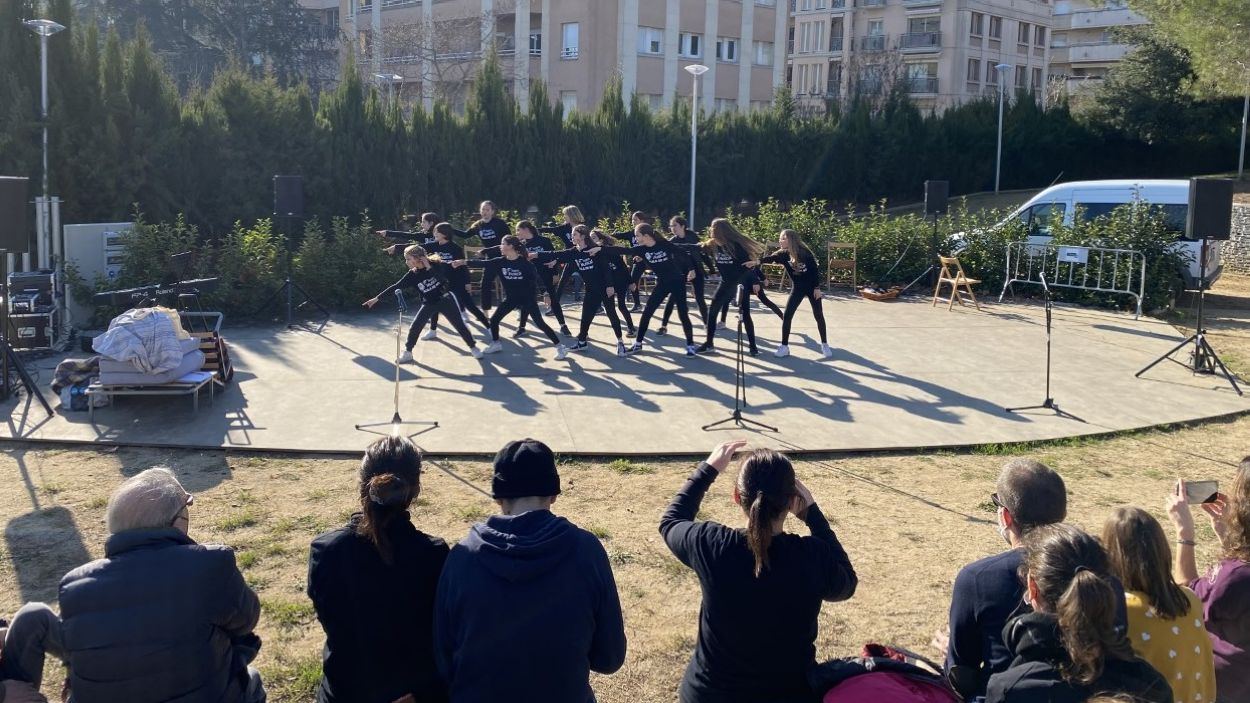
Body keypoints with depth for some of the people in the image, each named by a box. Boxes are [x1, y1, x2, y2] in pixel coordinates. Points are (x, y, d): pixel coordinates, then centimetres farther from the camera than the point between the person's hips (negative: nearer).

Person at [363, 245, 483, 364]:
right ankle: (407, 353, 11)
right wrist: (377, 298, -13)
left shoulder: (436, 265, -18)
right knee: (414, 327, -4)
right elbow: (395, 287, -11)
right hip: (429, 304, 3)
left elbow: (443, 279, -32)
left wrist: (430, 268, -33)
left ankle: (473, 348, 15)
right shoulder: (412, 275, -12)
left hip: (445, 300, -3)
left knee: (460, 325, -1)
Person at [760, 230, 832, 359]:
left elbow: (815, 269, -11)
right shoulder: (783, 254, -9)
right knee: (786, 315, -7)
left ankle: (824, 344, 19)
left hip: (812, 287, -3)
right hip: (797, 288, 3)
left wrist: (817, 287, -13)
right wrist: (757, 261, -46)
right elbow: (770, 258, -27)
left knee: (818, 316, 4)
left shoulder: (804, 252, -16)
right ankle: (784, 346, 1)